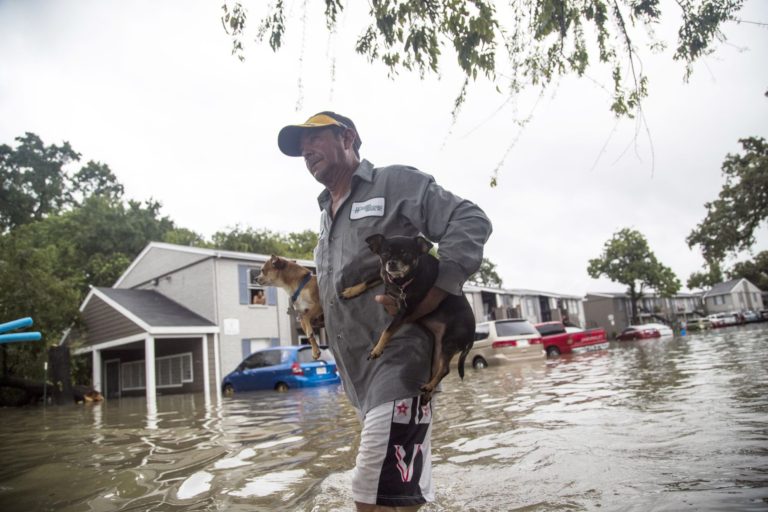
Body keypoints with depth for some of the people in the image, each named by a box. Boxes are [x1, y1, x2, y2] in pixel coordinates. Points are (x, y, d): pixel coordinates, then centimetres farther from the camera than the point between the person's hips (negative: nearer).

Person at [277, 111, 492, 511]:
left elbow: (471, 221, -9)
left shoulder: (396, 182, -1)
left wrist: (436, 292, -20)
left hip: (397, 358, -8)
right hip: (358, 371, 8)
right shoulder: (326, 216, 23)